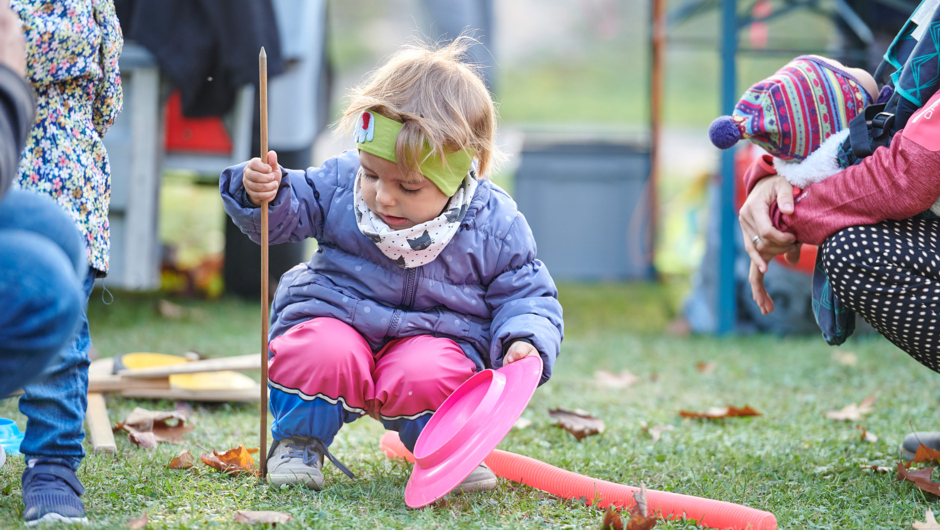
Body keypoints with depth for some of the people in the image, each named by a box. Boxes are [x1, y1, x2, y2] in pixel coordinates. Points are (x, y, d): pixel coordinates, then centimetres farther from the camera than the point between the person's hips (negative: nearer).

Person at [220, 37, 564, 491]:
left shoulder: (495, 227, -8)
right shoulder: (339, 184, -4)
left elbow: (525, 294, 1)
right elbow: (285, 214, 5)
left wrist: (525, 342, -20)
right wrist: (263, 194, -19)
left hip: (436, 337, -1)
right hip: (335, 317, 1)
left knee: (427, 377, -36)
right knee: (321, 355, -34)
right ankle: (299, 441, -2)